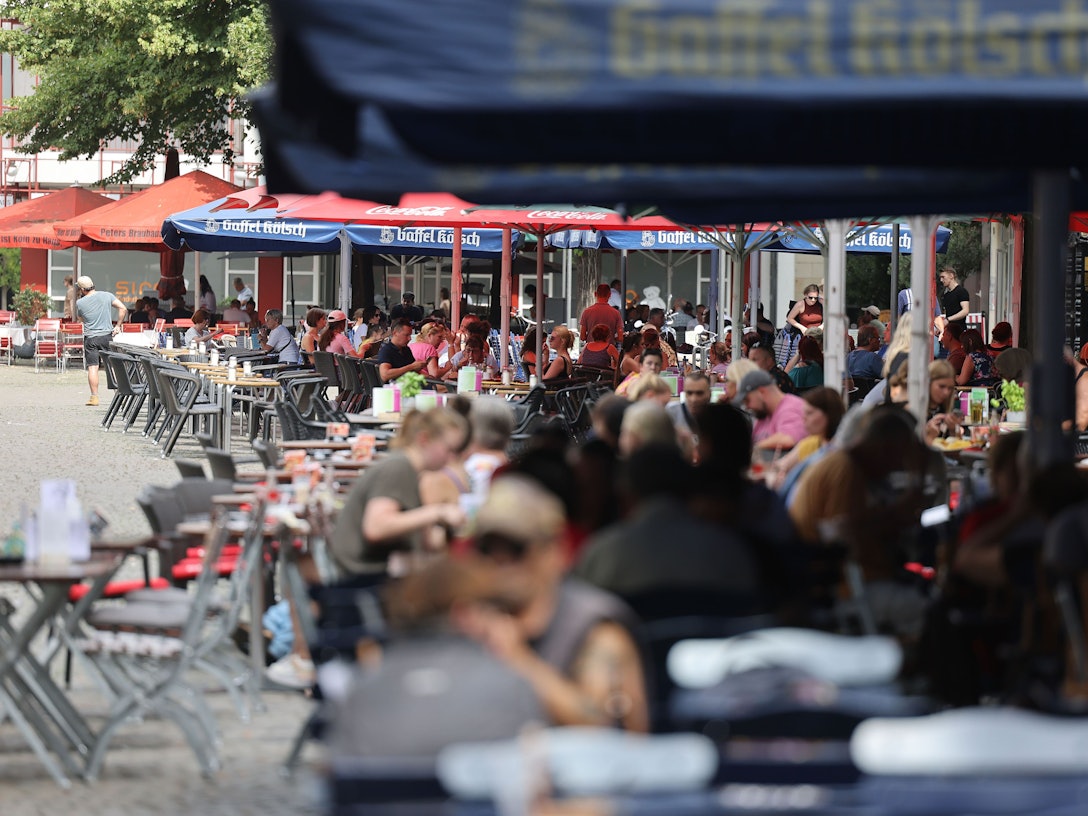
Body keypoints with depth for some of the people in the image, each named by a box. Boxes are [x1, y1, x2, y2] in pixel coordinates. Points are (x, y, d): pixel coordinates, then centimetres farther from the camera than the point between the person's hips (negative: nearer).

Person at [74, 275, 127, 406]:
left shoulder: (80, 303, -4)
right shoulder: (106, 296, -1)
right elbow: (123, 309, -7)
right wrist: (118, 325, -2)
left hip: (90, 337, -2)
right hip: (107, 336, 2)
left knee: (92, 367, -2)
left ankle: (94, 397, -6)